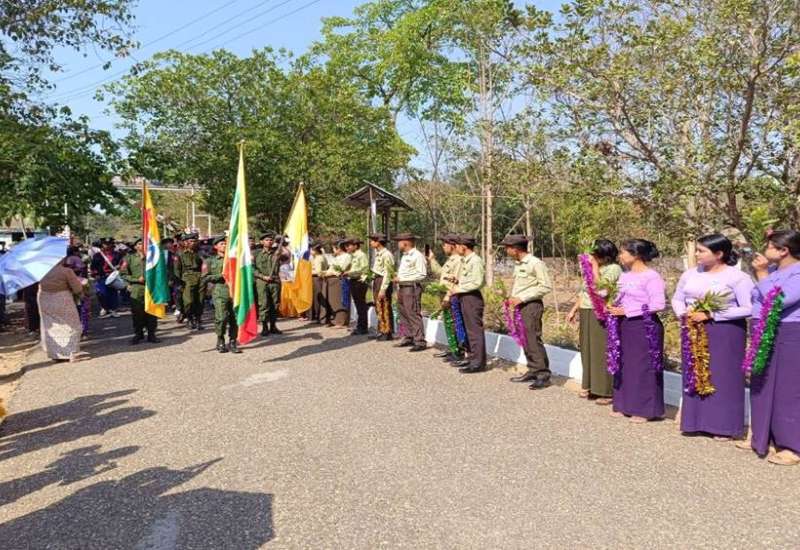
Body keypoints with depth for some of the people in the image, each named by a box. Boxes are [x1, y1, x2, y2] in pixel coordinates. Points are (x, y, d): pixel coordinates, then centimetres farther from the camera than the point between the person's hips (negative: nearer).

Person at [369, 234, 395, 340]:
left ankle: (388, 333, 6)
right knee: (378, 308, 14)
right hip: (376, 280, 10)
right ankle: (381, 331, 22)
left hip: (383, 281, -10)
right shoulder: (377, 253, 13)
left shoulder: (386, 254, -16)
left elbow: (388, 273, -18)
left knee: (385, 308, -2)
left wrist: (383, 289, -21)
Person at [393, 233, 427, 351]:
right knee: (404, 315, 13)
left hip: (412, 288, -10)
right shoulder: (404, 256, 18)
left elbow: (422, 275, -18)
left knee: (414, 315, -10)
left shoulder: (417, 256, -11)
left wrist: (402, 279, -17)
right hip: (402, 288, 10)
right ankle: (409, 338, 22)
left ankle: (420, 342, -6)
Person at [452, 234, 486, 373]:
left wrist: (459, 289, -15)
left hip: (472, 297, -10)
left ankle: (478, 362, -1)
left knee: (475, 329, -6)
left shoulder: (476, 261, -15)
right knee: (469, 329, 15)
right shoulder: (467, 260, 14)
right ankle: (473, 357, 25)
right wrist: (458, 281, 7)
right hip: (465, 298, 10)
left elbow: (477, 283, -20)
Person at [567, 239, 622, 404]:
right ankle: (590, 386, 22)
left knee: (603, 352, -5)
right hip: (586, 314, 8)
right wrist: (574, 310, 16)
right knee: (588, 350, 12)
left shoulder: (614, 268, -9)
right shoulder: (592, 268, 15)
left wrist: (594, 265, -15)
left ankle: (607, 392, 2)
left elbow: (599, 285, -24)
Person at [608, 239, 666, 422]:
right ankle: (625, 405, 22)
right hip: (625, 326, 8)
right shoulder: (625, 275, 12)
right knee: (624, 365, 12)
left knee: (643, 366, 0)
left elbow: (658, 304, -20)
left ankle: (645, 410, 11)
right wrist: (612, 307, -3)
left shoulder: (651, 276, -14)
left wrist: (626, 311, -19)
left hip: (645, 327, -8)